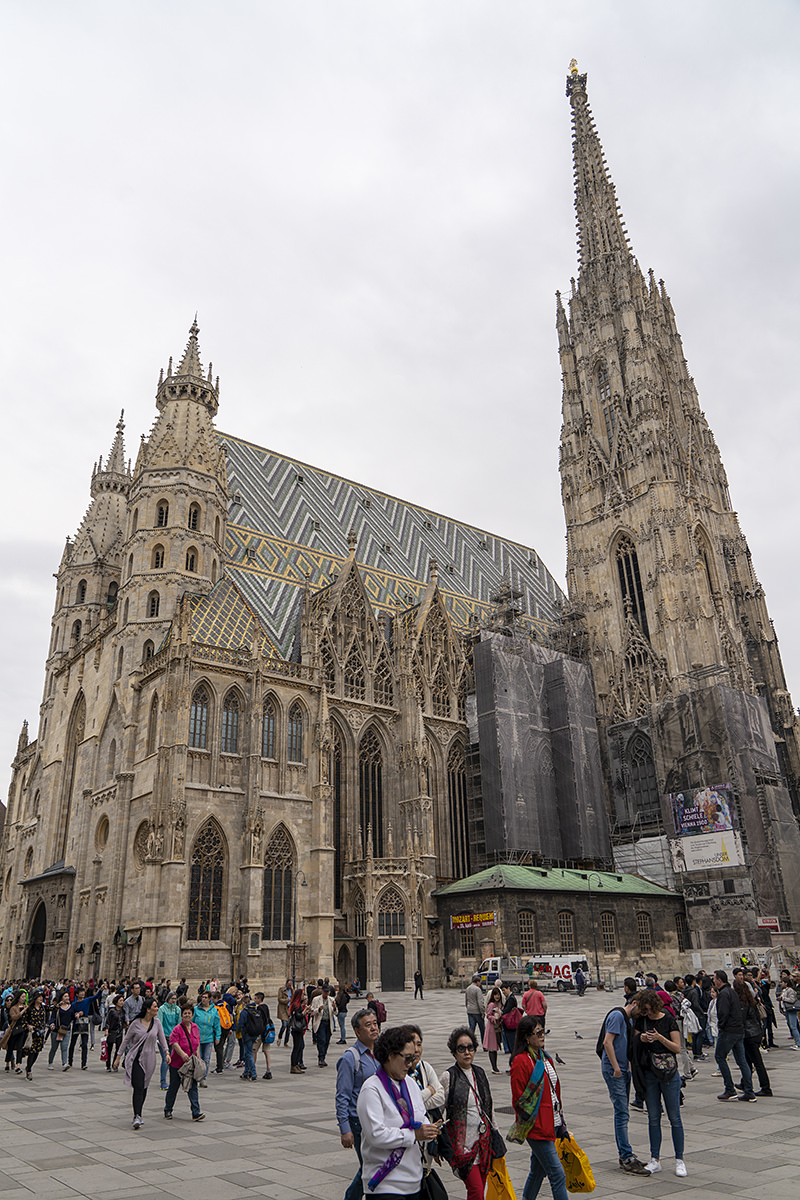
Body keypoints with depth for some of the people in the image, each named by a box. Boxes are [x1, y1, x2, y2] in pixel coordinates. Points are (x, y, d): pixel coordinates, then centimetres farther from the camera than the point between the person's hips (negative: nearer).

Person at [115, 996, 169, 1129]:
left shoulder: (157, 1022, 5)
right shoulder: (136, 1023, -6)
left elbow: (161, 1038, 11)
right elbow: (126, 1040, 2)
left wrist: (166, 1052, -1)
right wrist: (118, 1057, 2)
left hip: (149, 1060, 4)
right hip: (135, 1058, -4)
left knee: (144, 1088, 7)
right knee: (138, 1087, -13)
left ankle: (137, 1115, 19)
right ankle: (137, 1117, -16)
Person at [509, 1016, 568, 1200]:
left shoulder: (545, 1057, 11)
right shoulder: (521, 1062, -16)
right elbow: (519, 1100, -13)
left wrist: (560, 1125, 16)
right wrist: (528, 1124, -12)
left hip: (551, 1125, 8)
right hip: (537, 1127, -8)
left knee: (539, 1169, 17)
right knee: (558, 1175, -5)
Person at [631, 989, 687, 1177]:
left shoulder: (668, 1020, -6)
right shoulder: (640, 1021, 3)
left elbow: (677, 1048, -7)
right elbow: (634, 1045, 9)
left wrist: (660, 1038, -21)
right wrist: (640, 1038, -12)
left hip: (668, 1073, -3)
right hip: (649, 1074, 3)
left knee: (674, 1117, 2)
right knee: (653, 1118, 9)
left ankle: (679, 1160, 14)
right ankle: (655, 1160, 18)